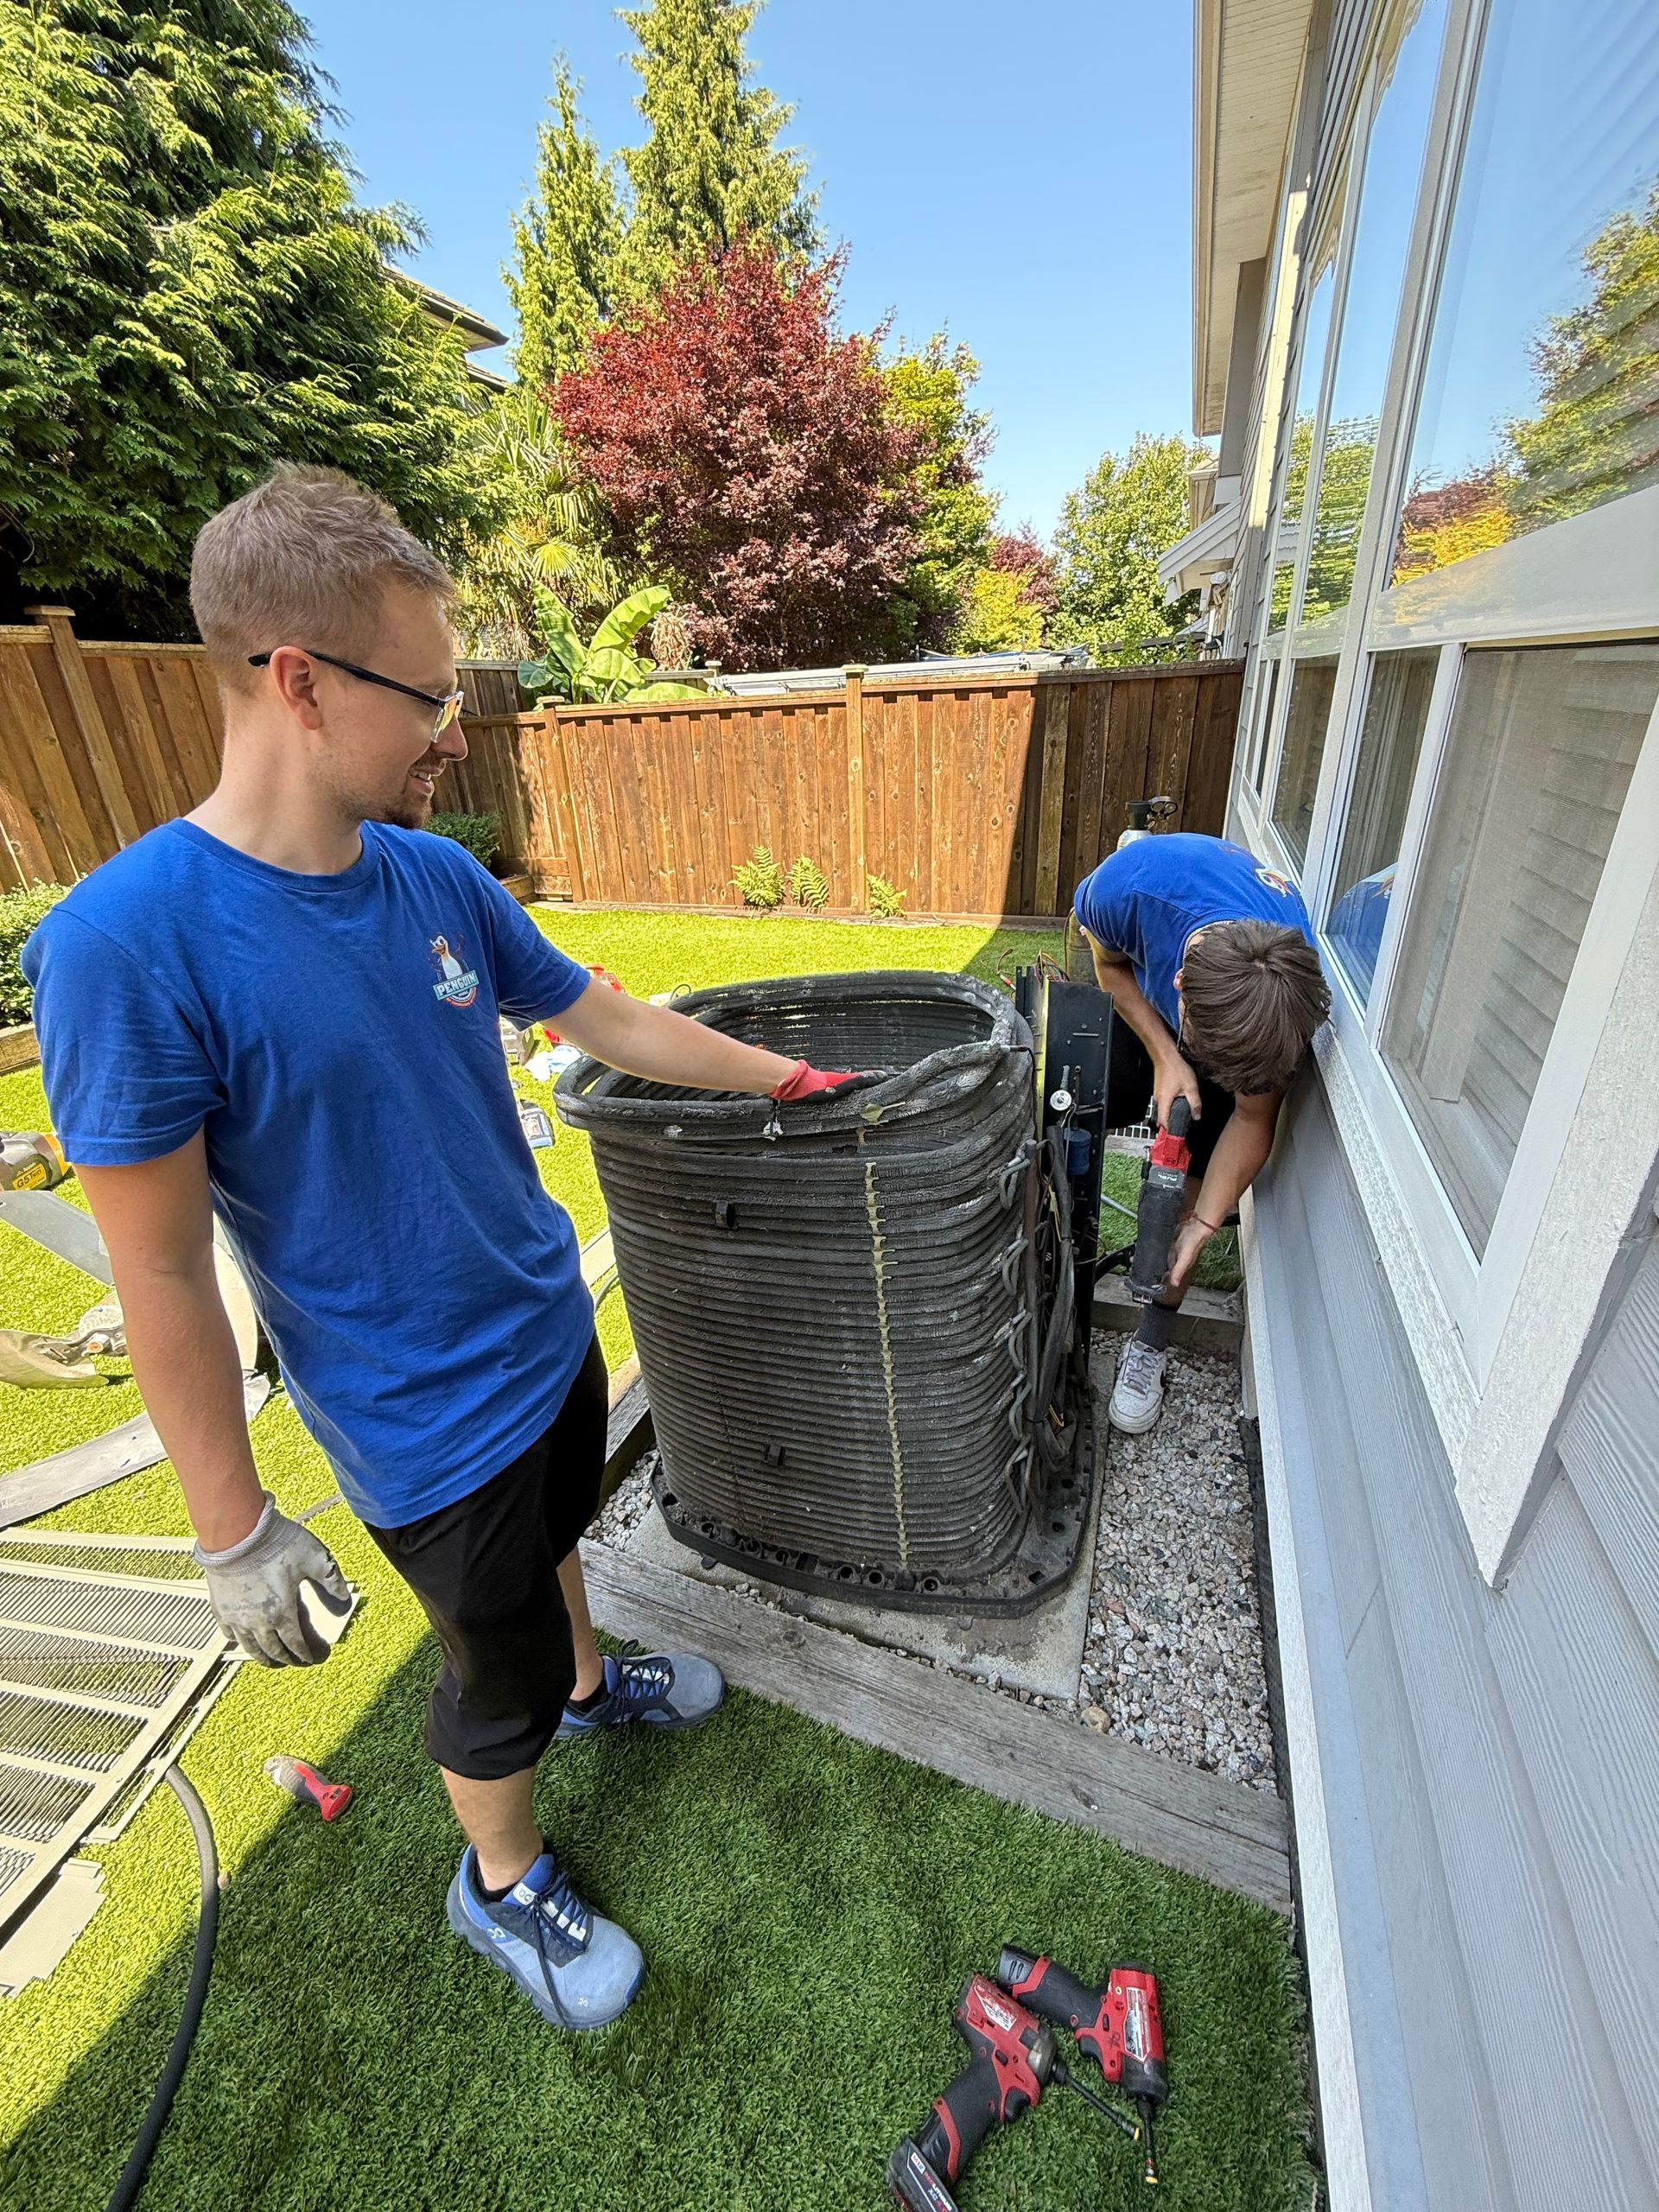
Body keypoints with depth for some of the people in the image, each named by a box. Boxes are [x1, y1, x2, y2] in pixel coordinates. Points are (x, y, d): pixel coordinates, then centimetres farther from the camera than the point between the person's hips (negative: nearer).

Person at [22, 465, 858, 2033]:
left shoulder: (437, 878, -6)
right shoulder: (124, 943, -25)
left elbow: (613, 1025, 3)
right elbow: (160, 1277, -20)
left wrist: (790, 1080, 7)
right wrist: (234, 1535, -12)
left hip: (552, 1330, 6)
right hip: (428, 1422, -5)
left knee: (555, 1538, 31)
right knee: (496, 1670, 18)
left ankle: (589, 1685, 63)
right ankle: (500, 1884, 51)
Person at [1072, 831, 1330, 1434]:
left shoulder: (1293, 992, -38)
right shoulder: (1133, 881, -43)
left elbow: (1252, 1119, -20)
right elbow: (1110, 961, -17)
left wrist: (1201, 1226, -24)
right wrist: (1164, 1058, -27)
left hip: (1247, 1012, 0)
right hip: (1136, 989, 1)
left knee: (1191, 1178, -4)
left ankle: (1151, 1341, 13)